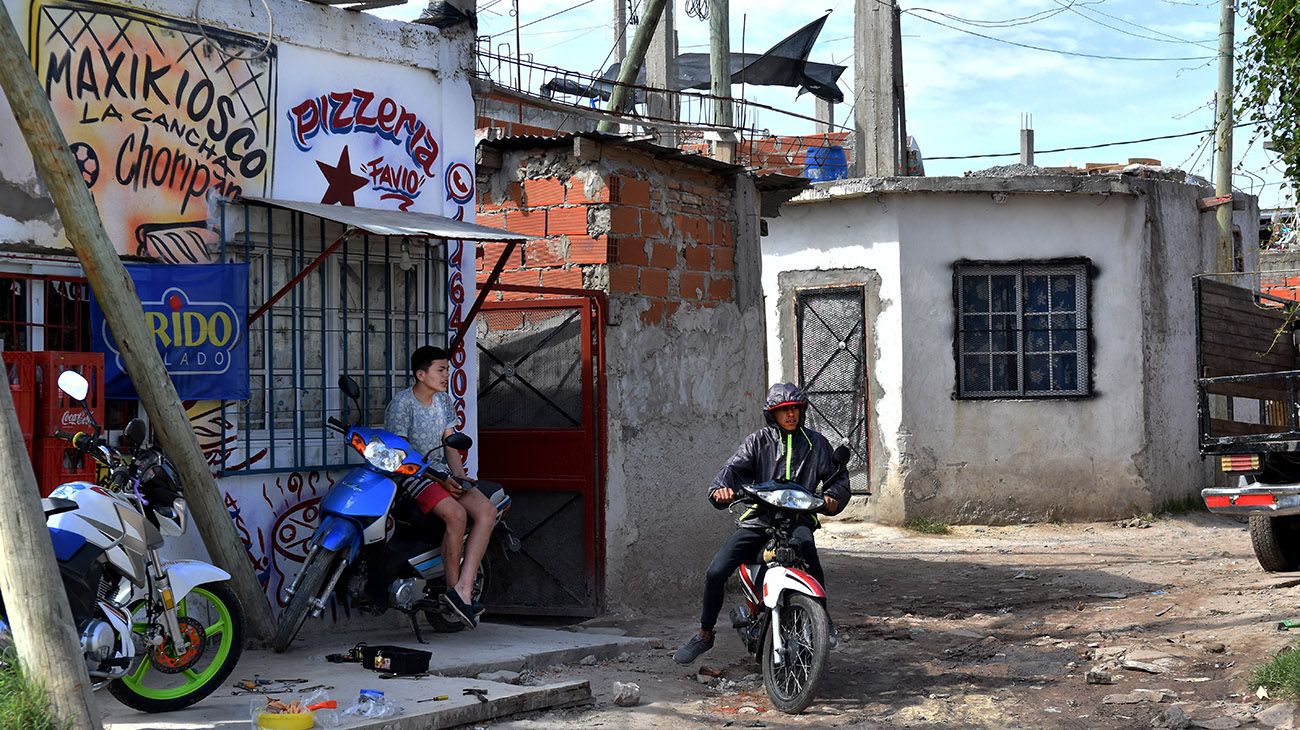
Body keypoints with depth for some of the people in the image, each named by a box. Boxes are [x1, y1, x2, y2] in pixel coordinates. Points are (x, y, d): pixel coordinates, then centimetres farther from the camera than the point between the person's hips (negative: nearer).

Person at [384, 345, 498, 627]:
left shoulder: (444, 400, 12)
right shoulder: (401, 404, -10)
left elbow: (450, 445, 12)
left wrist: (458, 476, -7)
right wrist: (439, 479, -20)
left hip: (442, 473, 7)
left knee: (487, 511, -18)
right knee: (456, 514, -32)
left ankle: (463, 589, -25)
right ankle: (452, 587, -19)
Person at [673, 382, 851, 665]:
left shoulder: (815, 443, 12)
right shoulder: (759, 441, 8)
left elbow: (838, 477, 16)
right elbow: (735, 467, -5)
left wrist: (832, 496, -7)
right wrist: (722, 488, -27)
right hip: (758, 519, 1)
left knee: (804, 543, -38)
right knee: (716, 572, -12)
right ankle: (705, 634, 9)